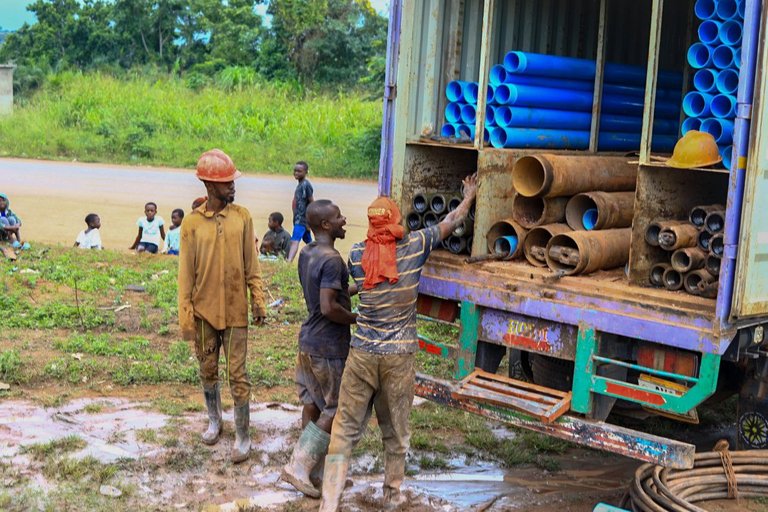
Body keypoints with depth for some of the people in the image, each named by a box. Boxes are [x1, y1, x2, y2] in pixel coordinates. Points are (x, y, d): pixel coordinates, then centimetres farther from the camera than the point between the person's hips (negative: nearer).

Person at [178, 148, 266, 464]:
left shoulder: (242, 217, -3)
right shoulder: (192, 223, -6)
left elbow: (251, 264, 2)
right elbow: (186, 273, -3)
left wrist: (258, 301, -3)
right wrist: (185, 316, -6)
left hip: (235, 311, -1)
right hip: (204, 311, 1)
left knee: (237, 375, 1)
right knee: (208, 371, 16)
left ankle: (242, 435, 12)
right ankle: (214, 421, 38)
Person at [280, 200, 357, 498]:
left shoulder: (306, 254, 8)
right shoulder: (332, 260, -21)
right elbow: (329, 308, -27)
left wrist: (359, 287, 19)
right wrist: (358, 319, -11)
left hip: (308, 340, 9)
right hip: (329, 347, -9)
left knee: (313, 404, 15)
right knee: (335, 410, 3)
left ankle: (314, 469, 24)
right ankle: (299, 466, 3)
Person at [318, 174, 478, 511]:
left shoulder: (356, 255, -3)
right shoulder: (414, 246, -5)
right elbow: (452, 222, 10)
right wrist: (469, 195, 27)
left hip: (362, 353, 0)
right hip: (399, 355, 0)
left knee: (345, 427, 5)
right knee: (396, 430, 16)